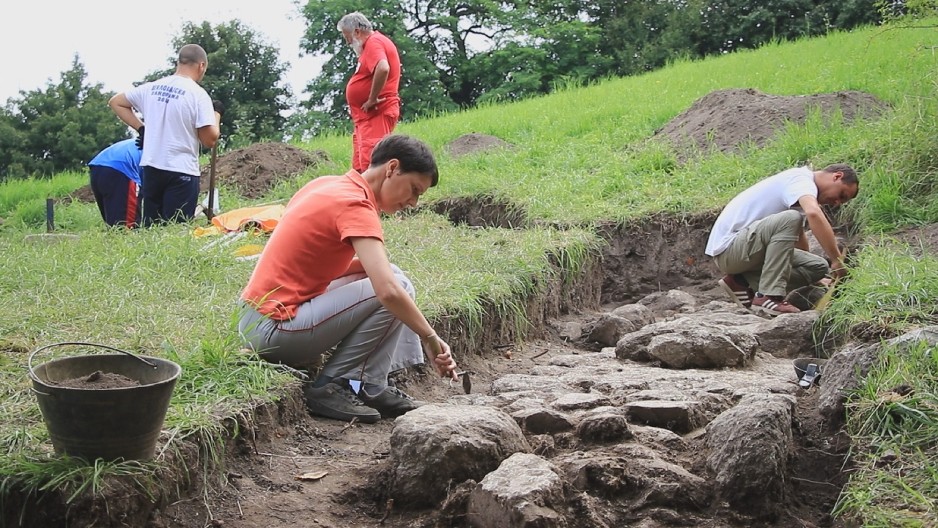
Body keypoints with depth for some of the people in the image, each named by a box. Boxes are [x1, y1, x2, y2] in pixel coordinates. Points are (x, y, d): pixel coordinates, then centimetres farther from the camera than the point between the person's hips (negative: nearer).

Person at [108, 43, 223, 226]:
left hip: (151, 168, 6)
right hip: (181, 172, -6)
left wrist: (141, 128, 18)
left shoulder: (151, 87, 9)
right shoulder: (198, 94, -9)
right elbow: (209, 140, -10)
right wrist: (216, 113, 7)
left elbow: (115, 102, 21)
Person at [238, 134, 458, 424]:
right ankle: (330, 386, -6)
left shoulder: (326, 184, 10)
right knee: (397, 287, -13)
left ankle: (371, 387, 5)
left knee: (388, 276, 12)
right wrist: (431, 339, -17)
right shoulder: (356, 204, -17)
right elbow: (389, 292, -28)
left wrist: (369, 264, 0)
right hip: (273, 328, -9)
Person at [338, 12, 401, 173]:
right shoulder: (371, 43, 21)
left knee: (371, 167, -18)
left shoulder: (373, 42, -11)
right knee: (360, 168, 11)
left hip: (376, 114, -11)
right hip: (368, 116, 11)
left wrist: (372, 100, -21)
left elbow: (383, 69, -30)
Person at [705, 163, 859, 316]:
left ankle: (743, 283, 1)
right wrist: (838, 260, -30)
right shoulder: (801, 179, -12)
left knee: (819, 267, 0)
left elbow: (798, 237, 29)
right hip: (727, 247, -10)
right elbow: (813, 213, -33)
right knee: (790, 219, -31)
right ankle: (768, 296, -27)